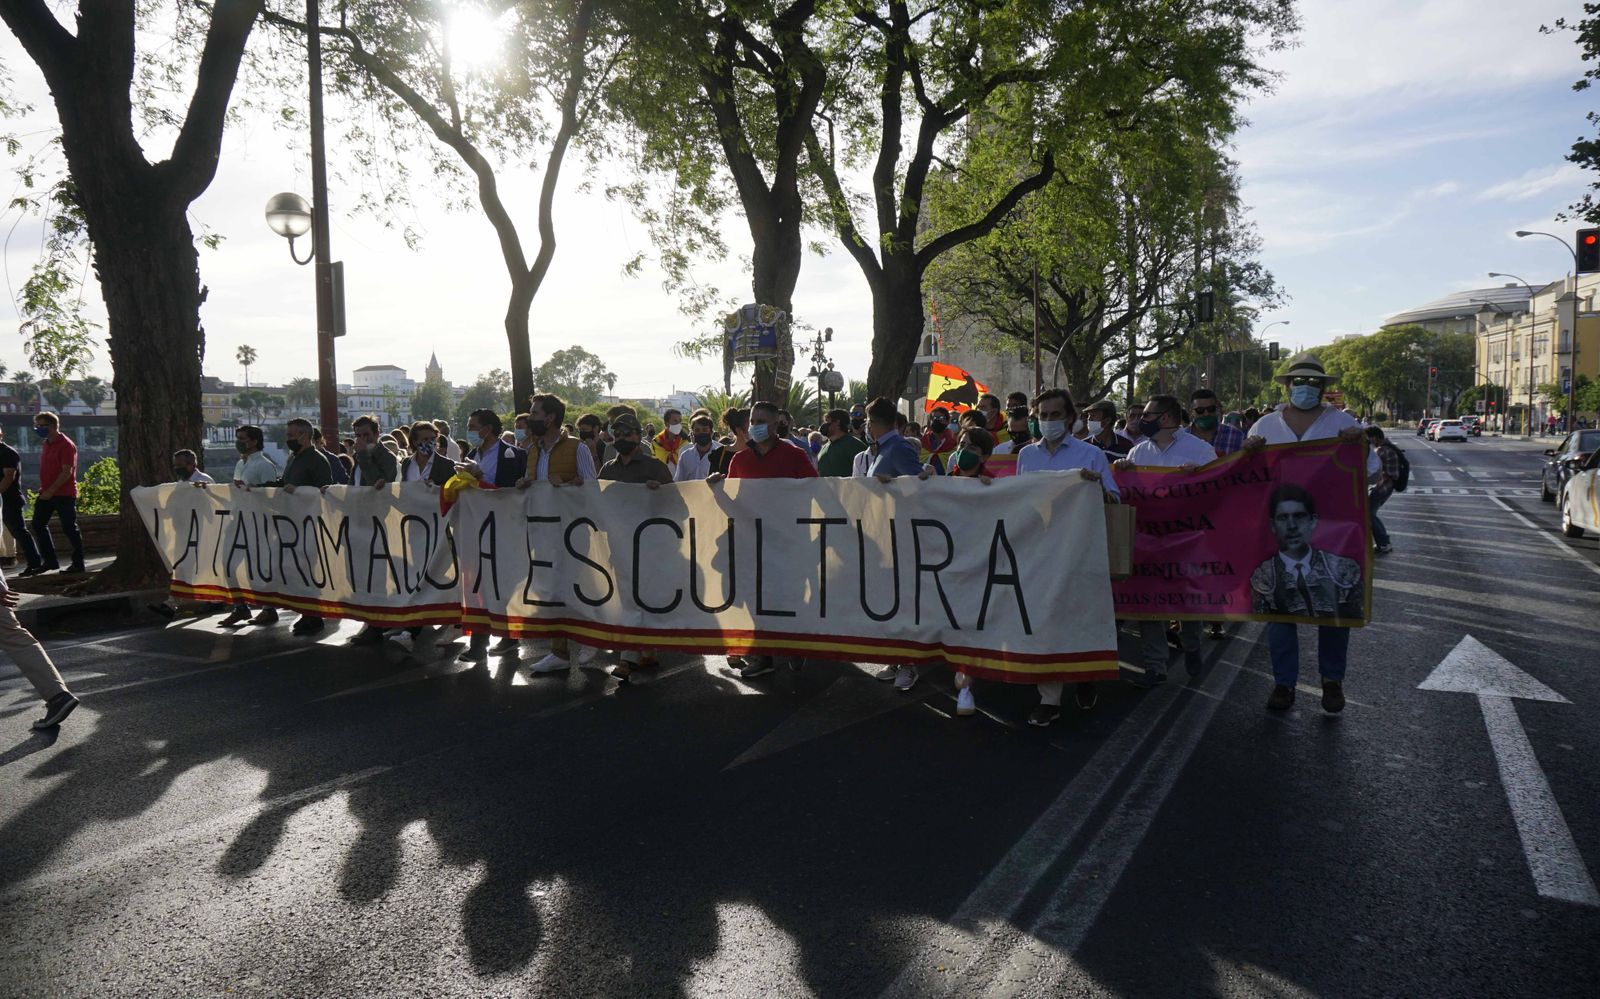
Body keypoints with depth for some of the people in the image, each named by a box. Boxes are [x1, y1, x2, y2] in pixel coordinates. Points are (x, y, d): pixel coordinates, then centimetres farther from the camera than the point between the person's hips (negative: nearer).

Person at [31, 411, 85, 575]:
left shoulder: (66, 445, -12)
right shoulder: (47, 444, 14)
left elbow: (67, 472, -18)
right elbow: (46, 470, 19)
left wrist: (51, 491, -22)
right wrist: (42, 491, 12)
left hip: (64, 495, -9)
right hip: (47, 494, 9)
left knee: (69, 528, -4)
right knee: (38, 524, 7)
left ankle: (78, 563, 4)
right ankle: (50, 561, 14)